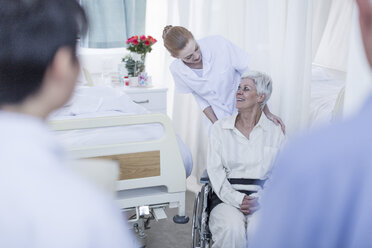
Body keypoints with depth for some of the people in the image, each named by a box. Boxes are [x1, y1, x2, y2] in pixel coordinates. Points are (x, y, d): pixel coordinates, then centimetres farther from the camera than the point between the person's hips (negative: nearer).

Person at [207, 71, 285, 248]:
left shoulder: (275, 133, 11)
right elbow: (215, 170, 2)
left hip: (263, 199, 0)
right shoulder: (220, 128, 10)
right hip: (227, 197, 0)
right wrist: (238, 199, -12)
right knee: (232, 230, -33)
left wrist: (261, 201, -13)